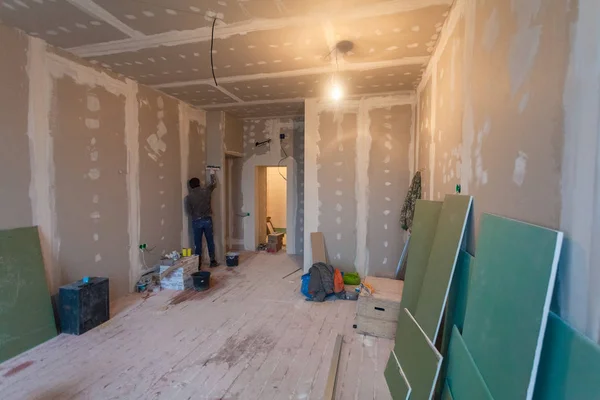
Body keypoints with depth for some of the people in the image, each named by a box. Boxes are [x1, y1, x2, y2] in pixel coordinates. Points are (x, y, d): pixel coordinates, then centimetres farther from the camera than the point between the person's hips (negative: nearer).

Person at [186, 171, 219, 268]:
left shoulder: (189, 197, -5)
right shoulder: (206, 190, -3)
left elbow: (189, 212, 0)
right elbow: (213, 183, 17)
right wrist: (212, 174, 32)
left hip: (196, 221, -1)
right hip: (207, 220, 1)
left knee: (198, 243, 7)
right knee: (210, 241, 11)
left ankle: (198, 264, 12)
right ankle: (213, 261, 18)